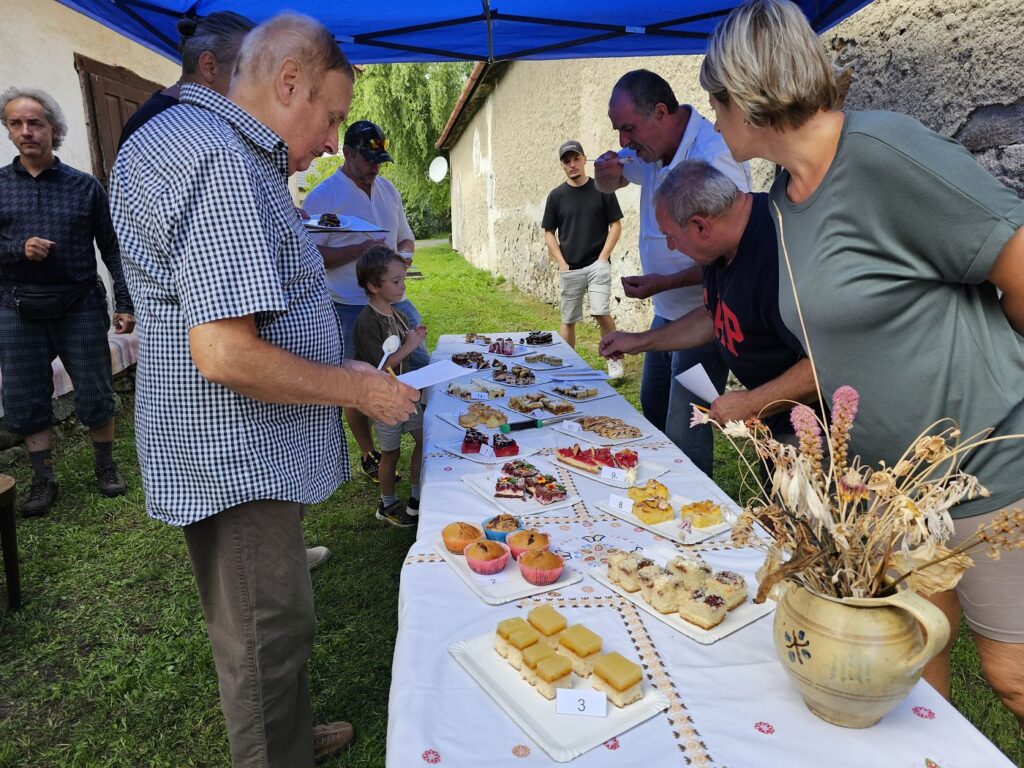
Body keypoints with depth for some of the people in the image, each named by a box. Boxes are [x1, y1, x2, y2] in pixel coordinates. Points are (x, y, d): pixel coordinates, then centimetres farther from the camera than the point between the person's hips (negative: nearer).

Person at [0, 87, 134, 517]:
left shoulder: (84, 186, 2)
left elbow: (111, 248, 2)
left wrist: (125, 303, -3)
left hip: (80, 308, -2)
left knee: (95, 395, 5)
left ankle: (106, 467, 24)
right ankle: (43, 481, 20)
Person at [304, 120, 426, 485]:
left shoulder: (388, 190, 11)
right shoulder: (323, 195, -9)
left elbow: (405, 237, 21)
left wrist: (404, 253, -2)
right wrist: (360, 249, -23)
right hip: (351, 308, -6)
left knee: (423, 369, 9)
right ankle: (368, 455, 22)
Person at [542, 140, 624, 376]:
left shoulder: (602, 189, 2)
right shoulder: (556, 195, 4)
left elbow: (615, 225, 3)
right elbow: (549, 233, 7)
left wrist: (603, 257, -7)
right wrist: (561, 263, -3)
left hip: (597, 264, -2)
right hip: (569, 268, 2)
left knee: (602, 314, -15)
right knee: (568, 320, 7)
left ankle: (613, 359, 6)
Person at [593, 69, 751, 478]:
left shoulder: (714, 157, -23)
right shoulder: (653, 148, 4)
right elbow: (611, 184, 21)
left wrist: (666, 283, -27)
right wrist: (605, 173, -3)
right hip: (666, 312, 9)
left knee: (684, 437, -6)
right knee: (654, 418, 19)